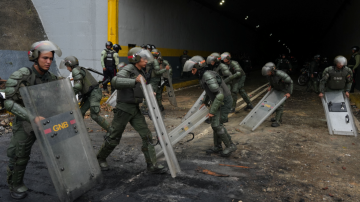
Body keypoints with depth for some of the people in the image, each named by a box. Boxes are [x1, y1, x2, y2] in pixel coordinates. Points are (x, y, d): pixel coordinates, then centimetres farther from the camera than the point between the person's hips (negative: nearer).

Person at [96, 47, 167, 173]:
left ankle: (152, 165, 4)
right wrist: (135, 81, -38)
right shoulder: (128, 70, -14)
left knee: (146, 135, -1)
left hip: (135, 109, 7)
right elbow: (115, 82, -33)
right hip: (123, 108, -7)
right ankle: (100, 159, 30)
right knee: (113, 138, 6)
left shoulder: (141, 72, 12)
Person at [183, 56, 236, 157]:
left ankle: (230, 146, 6)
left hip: (224, 102, -10)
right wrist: (205, 102, 23)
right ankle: (217, 146, 24)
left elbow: (220, 95, -34)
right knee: (215, 123, 13)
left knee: (217, 124, -9)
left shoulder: (208, 77, -28)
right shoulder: (203, 76, 4)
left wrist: (212, 111, -30)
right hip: (219, 101, 10)